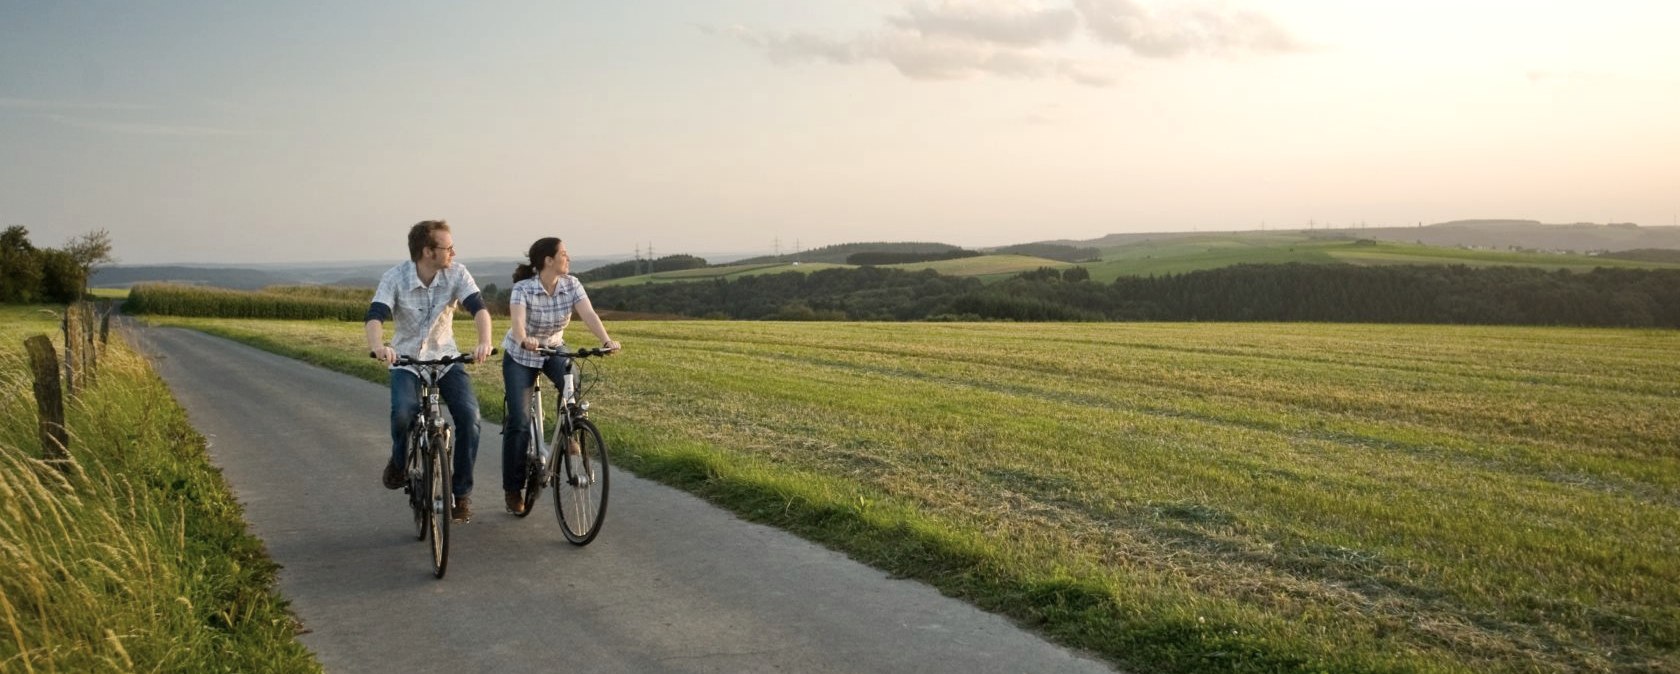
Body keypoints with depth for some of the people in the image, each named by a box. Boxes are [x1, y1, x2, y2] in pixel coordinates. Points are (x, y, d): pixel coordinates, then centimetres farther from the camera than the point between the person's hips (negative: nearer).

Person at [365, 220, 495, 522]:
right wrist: (378, 346, -49)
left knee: (469, 416, -20)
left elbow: (479, 307, -23)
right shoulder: (395, 278, -15)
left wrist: (485, 342, -44)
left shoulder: (457, 274, -11)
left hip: (446, 358, 2)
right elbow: (375, 316, -27)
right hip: (406, 361, -1)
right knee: (402, 413, -29)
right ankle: (400, 461, 7)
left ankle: (462, 493, -4)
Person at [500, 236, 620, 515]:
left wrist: (607, 341, -45)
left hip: (553, 350, 3)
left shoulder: (572, 285, -14)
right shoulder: (522, 289, -24)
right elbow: (517, 321, -41)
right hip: (520, 356, -3)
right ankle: (513, 489, 5)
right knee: (519, 422, -10)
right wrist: (524, 340, -63)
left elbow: (589, 314, -27)